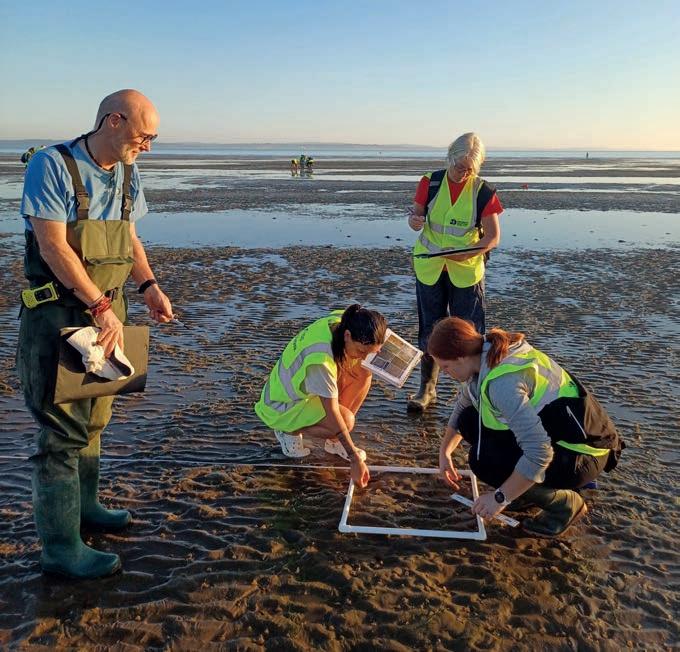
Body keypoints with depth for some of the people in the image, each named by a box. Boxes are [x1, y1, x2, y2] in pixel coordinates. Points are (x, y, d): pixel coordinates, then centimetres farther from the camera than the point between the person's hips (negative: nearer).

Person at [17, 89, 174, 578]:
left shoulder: (127, 174, 8)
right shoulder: (53, 165, -15)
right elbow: (53, 246, -21)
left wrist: (149, 286, 1)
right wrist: (101, 308, -24)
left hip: (107, 310, 8)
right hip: (59, 315, -8)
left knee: (94, 419, 19)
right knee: (63, 429, -4)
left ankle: (83, 505, 38)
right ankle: (61, 547, 7)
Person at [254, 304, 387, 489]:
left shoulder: (341, 320, -17)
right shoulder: (320, 360, -39)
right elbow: (332, 413, -33)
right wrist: (355, 458, -28)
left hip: (304, 388, 8)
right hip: (282, 406, -8)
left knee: (364, 373, -9)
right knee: (346, 420, -28)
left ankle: (334, 441, 3)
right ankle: (289, 431, -1)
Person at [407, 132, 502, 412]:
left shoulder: (483, 192, -8)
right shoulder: (431, 182, -3)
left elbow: (493, 236, -6)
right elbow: (415, 215, 2)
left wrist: (467, 253, -23)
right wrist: (414, 220, -23)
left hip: (467, 270, -2)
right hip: (429, 267, 2)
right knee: (429, 330, 9)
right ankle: (427, 389, 22)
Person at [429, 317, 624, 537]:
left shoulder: (502, 381, -32)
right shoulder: (489, 357, -2)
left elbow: (539, 453, -36)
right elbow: (462, 406, 18)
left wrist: (500, 497, -24)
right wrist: (444, 453, 25)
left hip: (581, 453, -9)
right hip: (550, 432, 9)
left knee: (482, 459, -22)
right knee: (470, 421, 3)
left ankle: (563, 502, -1)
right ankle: (533, 485, 13)